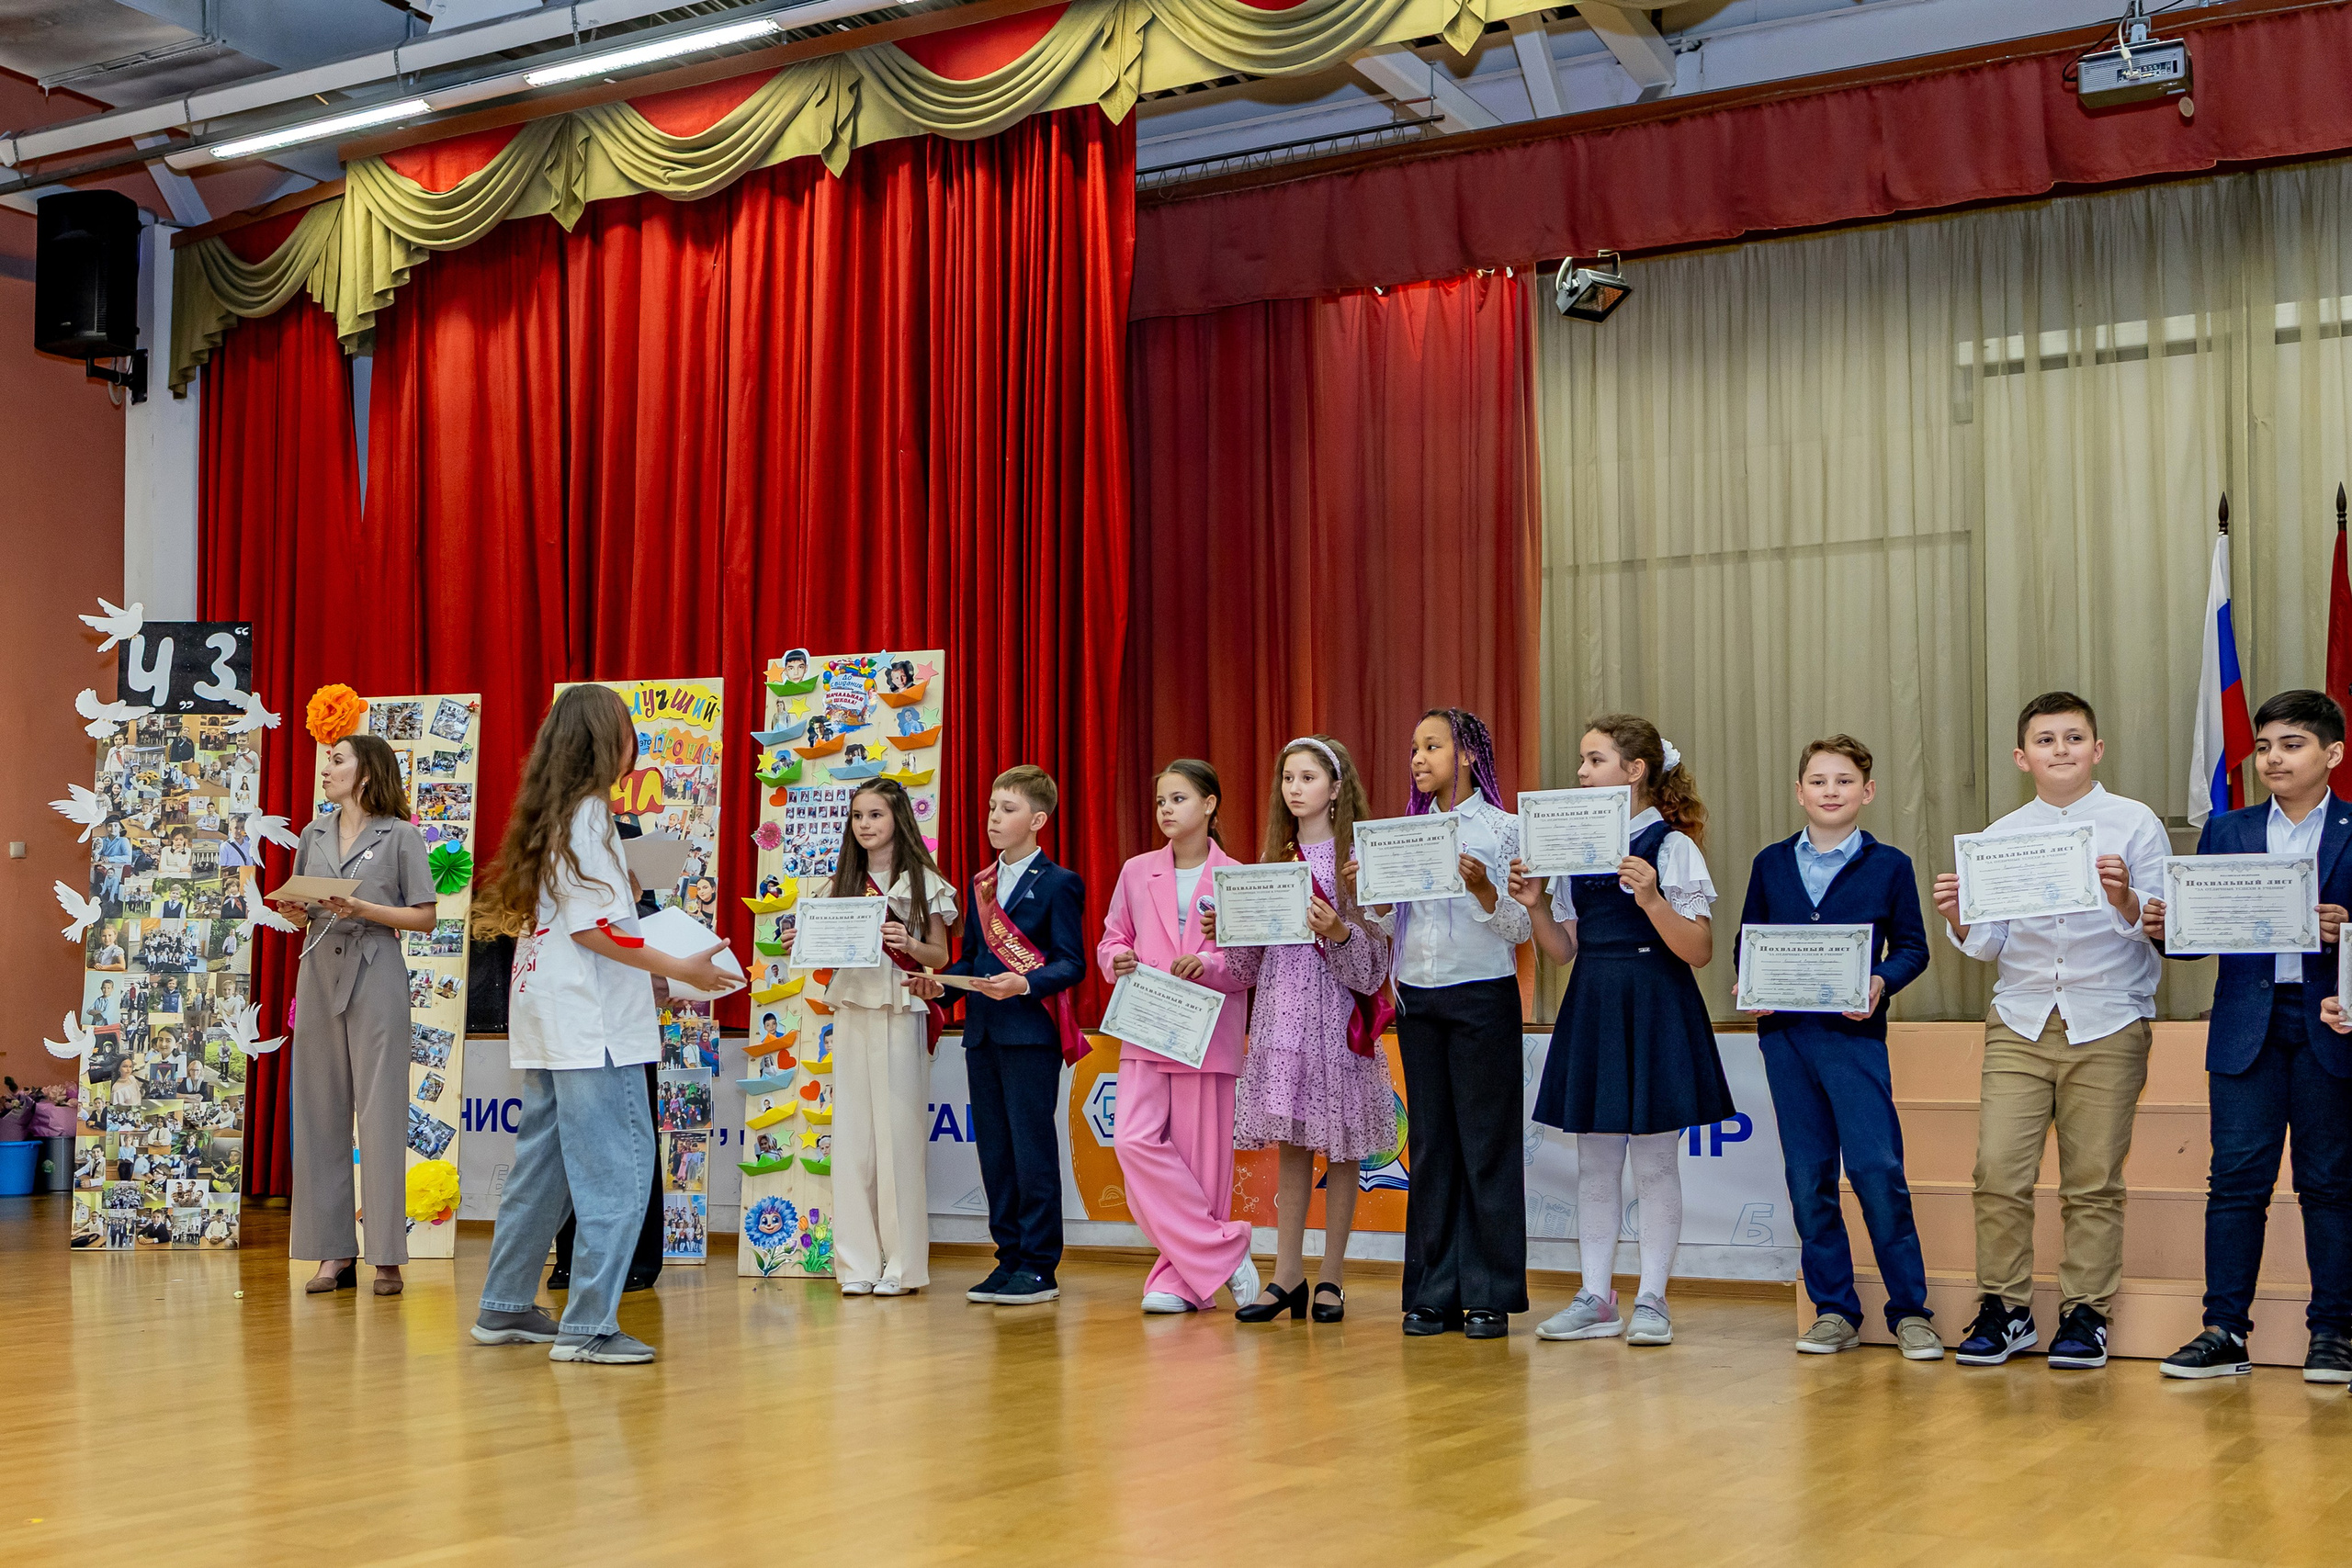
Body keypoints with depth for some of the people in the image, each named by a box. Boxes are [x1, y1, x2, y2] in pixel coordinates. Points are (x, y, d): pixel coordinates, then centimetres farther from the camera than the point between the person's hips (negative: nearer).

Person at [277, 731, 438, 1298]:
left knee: (380, 1112, -6)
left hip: (376, 978, -5)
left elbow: (424, 917, -2)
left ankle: (386, 1256, -2)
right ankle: (334, 1251, 10)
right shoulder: (314, 835, 16)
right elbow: (300, 908, 20)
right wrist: (294, 911, -2)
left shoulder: (401, 836, 1)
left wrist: (365, 909, -14)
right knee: (319, 1111, 3)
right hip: (319, 974, 5)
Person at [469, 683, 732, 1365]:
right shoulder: (589, 814, -12)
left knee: (544, 1166, 16)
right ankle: (588, 1326, -9)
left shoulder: (546, 814, 15)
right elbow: (594, 926, -17)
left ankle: (504, 1309, 24)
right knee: (617, 1168, -8)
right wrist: (682, 969, -13)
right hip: (592, 1020, -10)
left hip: (548, 1020, 10)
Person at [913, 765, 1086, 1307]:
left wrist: (1025, 984, -25)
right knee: (994, 1151, 10)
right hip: (982, 1034, 7)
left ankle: (1039, 1266, 1)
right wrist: (939, 982, 1)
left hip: (1031, 1033, -7)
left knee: (1032, 1149, -5)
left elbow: (1071, 963, -9)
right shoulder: (978, 886, 18)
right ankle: (1010, 1257, 17)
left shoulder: (1058, 884, -3)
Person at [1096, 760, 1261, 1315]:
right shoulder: (1136, 873, 12)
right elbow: (1110, 940, 17)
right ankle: (1223, 1251, -2)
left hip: (1208, 1034, -3)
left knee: (1201, 1156, -3)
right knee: (1135, 1141, -12)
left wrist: (1210, 966, -18)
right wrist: (1117, 960, -6)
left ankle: (1181, 1279, 8)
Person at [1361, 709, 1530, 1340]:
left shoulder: (1503, 828, -2)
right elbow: (1393, 926, 14)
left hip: (1483, 997, -5)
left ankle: (1489, 1296, 4)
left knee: (1486, 1142, -2)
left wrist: (1484, 890, -23)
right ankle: (1434, 1294, 11)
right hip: (1417, 998, 5)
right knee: (1431, 1142, 7)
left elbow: (1519, 929, -6)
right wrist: (1367, 895, -4)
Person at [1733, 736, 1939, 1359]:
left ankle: (1910, 1311, 1)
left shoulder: (1889, 865, 4)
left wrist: (1880, 983, -14)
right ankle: (1833, 1311, 14)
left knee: (1877, 1168, -10)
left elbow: (1912, 947, 5)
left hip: (1854, 1031, -3)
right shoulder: (1771, 864, 11)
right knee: (1807, 1175, 6)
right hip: (1785, 1031, 3)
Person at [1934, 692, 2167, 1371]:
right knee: (1998, 1170, -6)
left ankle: (2085, 1313, 12)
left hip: (2107, 1024, -2)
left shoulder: (2134, 824, 3)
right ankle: (2003, 1309, 6)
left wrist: (2123, 898, -22)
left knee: (2093, 1180, 1)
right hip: (2019, 1021, 2)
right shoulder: (2001, 836, 11)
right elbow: (1989, 943, 10)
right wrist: (1957, 917, -10)